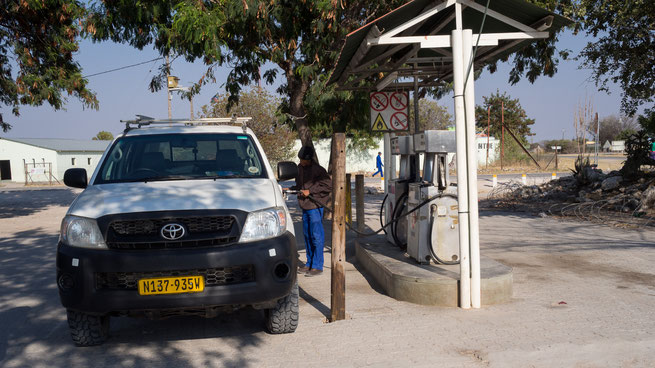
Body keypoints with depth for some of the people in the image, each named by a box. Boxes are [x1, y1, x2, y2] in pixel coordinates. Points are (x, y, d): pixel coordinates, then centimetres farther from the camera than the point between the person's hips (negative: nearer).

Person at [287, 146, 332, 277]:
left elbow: (328, 186, -15)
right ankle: (309, 263, 23)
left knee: (316, 236, -5)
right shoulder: (300, 168, 11)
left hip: (315, 207, -8)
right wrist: (291, 189, 6)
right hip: (305, 207, 8)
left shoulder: (317, 170, -13)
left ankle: (317, 266, 0)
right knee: (307, 235, 13)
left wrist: (310, 191, -17)